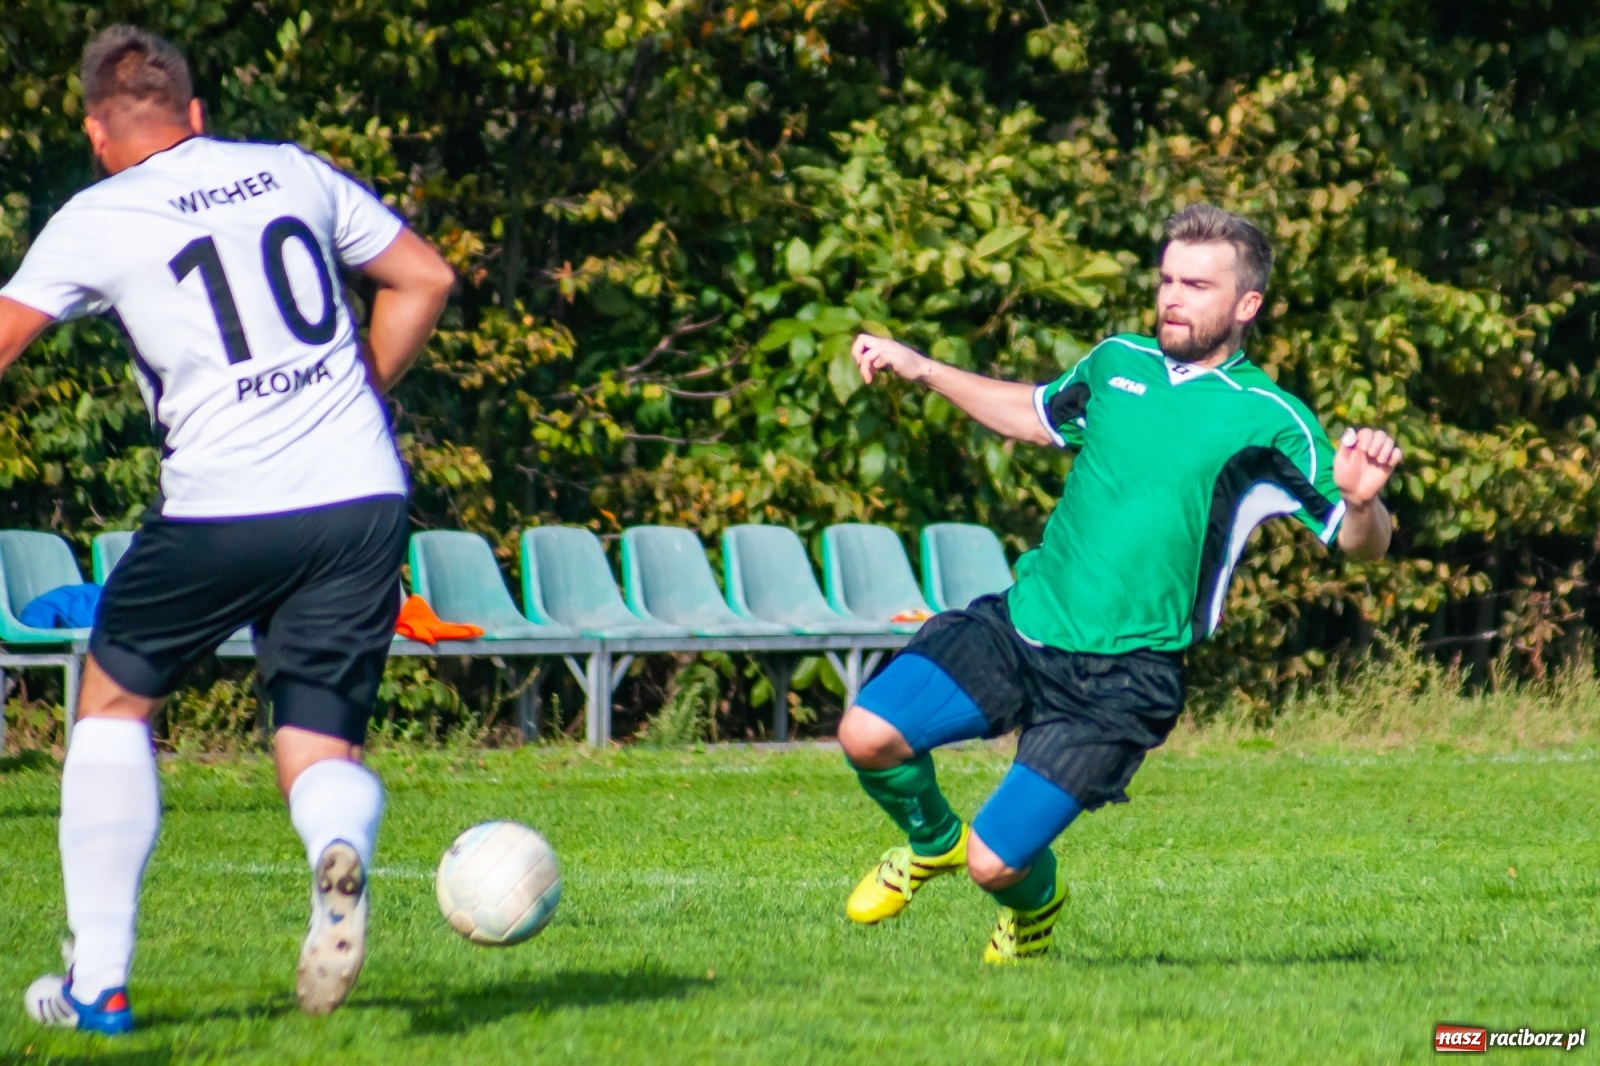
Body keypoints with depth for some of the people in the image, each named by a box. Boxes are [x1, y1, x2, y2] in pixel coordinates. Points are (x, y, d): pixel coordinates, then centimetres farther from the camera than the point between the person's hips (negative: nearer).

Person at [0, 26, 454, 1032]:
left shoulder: (97, 221, 2)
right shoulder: (294, 172, 13)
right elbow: (426, 279, 18)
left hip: (222, 509, -3)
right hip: (363, 497, 3)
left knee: (115, 697, 19)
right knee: (322, 745, 10)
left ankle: (98, 979, 14)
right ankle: (340, 847, -29)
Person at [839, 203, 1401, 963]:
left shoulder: (1267, 422, -8)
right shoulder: (1116, 363, 8)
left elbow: (1361, 545, -9)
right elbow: (1038, 416, 30)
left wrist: (1361, 501, -33)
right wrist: (920, 370, 26)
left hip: (1119, 678, -5)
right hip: (1019, 622, 5)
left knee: (996, 865, -9)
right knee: (867, 734, -14)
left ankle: (1034, 900, 32)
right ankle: (931, 842, 22)